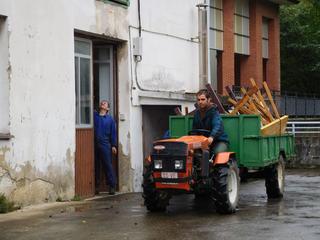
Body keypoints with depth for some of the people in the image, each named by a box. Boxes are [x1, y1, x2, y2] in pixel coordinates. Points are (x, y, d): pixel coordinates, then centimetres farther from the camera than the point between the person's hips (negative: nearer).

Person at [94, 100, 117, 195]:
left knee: (108, 165, -4)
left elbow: (113, 133, 6)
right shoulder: (94, 116, 11)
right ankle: (96, 186, 12)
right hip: (94, 144, 2)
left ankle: (112, 186, -3)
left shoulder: (110, 119, 8)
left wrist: (113, 145, 1)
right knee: (95, 166, 5)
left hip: (105, 145, -2)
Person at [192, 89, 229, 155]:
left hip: (219, 141, -5)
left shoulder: (213, 112, -16)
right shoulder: (197, 113, 7)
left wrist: (212, 137, -53)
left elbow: (217, 126, -34)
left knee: (217, 153, -35)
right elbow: (194, 129, 16)